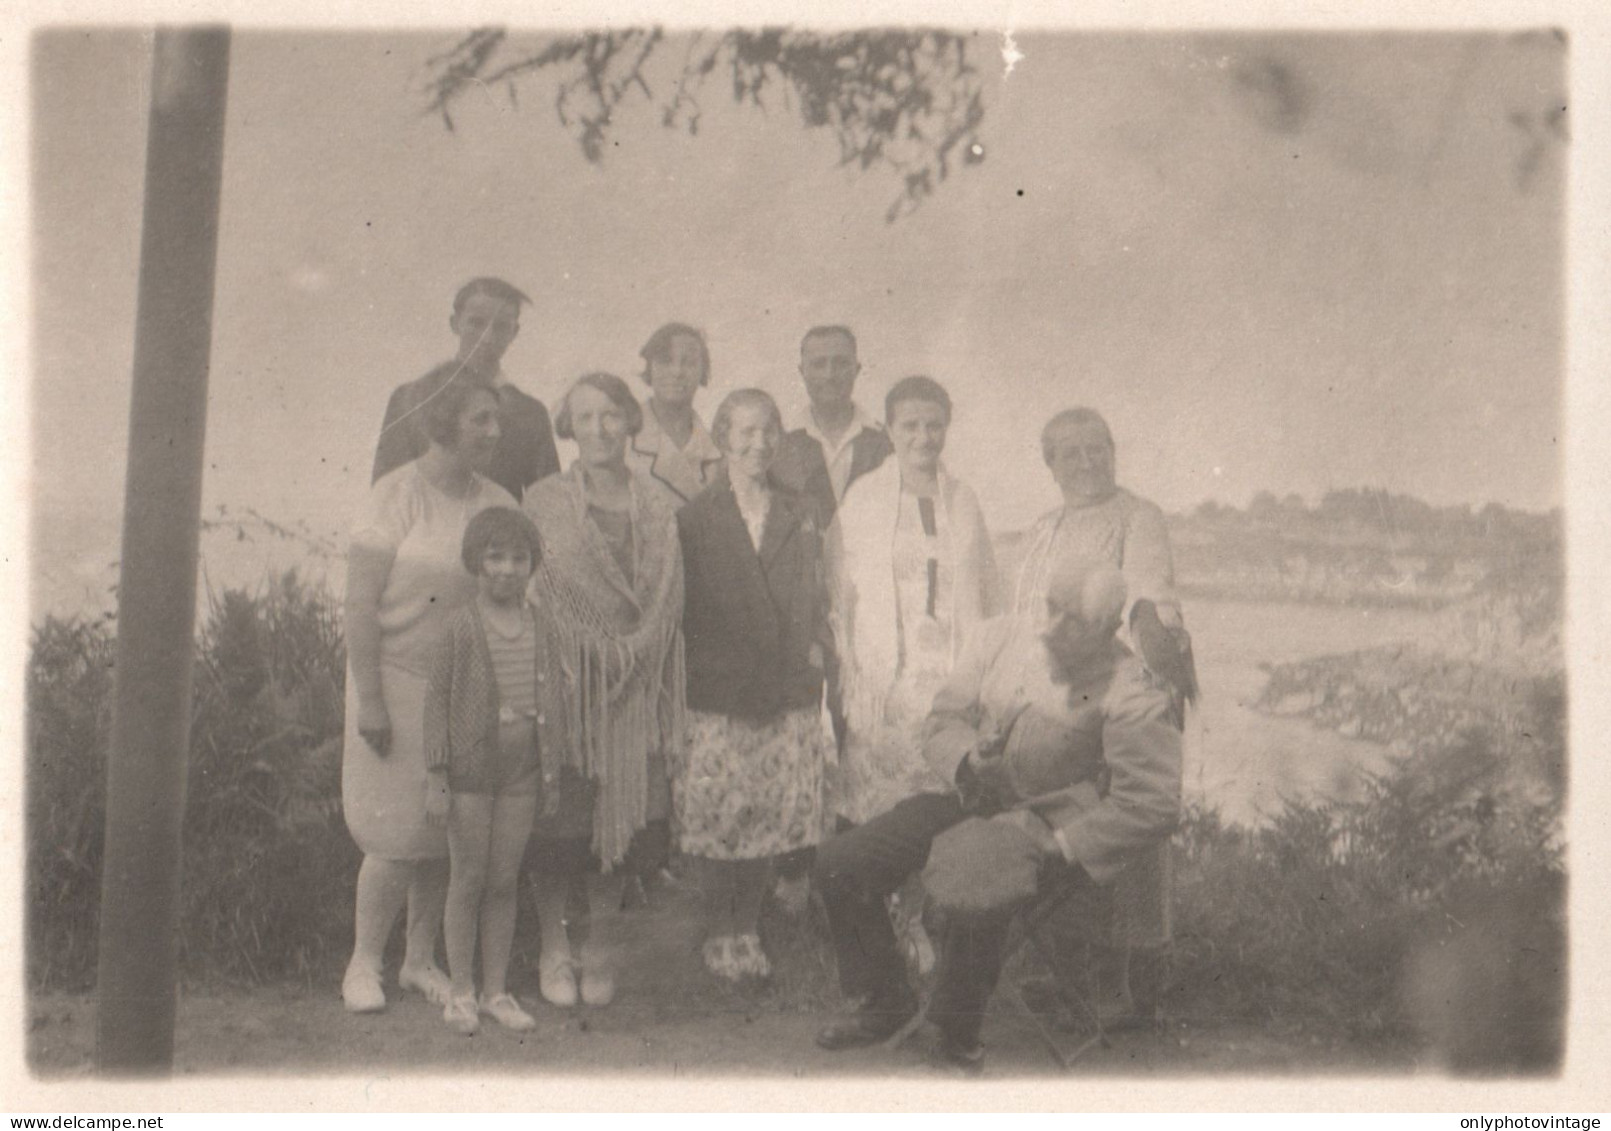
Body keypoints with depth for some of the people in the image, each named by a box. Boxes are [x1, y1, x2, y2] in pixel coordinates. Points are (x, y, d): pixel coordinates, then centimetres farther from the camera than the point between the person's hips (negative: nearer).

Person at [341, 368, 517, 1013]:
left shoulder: (497, 504, 4)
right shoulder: (396, 496, -10)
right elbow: (360, 606, -12)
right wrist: (368, 700, -15)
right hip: (399, 677, -4)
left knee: (445, 834, 7)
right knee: (396, 831, -1)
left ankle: (420, 960, 23)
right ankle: (364, 963, 17)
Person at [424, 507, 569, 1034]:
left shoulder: (541, 623, 3)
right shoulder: (463, 626, -9)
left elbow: (554, 693, 10)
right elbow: (437, 697, -7)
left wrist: (556, 768, 10)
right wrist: (437, 777, -9)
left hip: (522, 769, 4)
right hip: (470, 768, -3)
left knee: (504, 881, 9)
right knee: (468, 879, 4)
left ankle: (496, 992, 19)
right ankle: (461, 993, 16)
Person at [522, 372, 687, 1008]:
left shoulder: (656, 509, 9)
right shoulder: (543, 503, 2)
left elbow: (667, 607, 9)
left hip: (634, 691, 2)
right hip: (564, 681, -2)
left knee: (627, 820, 0)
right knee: (558, 822, -1)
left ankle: (600, 943, 18)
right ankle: (555, 950, 14)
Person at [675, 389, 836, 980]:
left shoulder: (798, 517, 12)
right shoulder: (694, 518, 1)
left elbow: (816, 600, 14)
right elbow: (681, 609, 1)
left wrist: (816, 648, 2)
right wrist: (704, 663, -5)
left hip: (787, 696, 3)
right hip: (716, 697, -3)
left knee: (771, 817, 4)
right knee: (716, 818, -2)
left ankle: (747, 931, 18)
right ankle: (720, 936, 13)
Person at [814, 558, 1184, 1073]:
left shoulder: (1131, 695, -15)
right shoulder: (1002, 636, 1)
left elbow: (1155, 804, -16)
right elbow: (943, 717, 8)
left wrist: (1063, 845, -17)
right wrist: (968, 759, -15)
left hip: (1045, 820, -6)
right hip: (973, 797, 6)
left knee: (973, 899, -36)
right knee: (839, 863, -7)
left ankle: (958, 1036, -6)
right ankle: (886, 1000, 16)